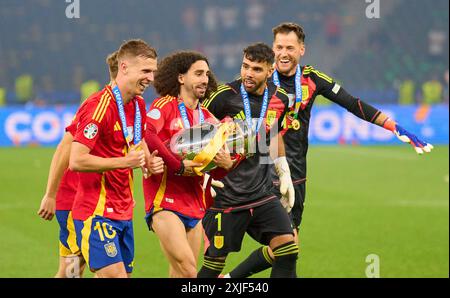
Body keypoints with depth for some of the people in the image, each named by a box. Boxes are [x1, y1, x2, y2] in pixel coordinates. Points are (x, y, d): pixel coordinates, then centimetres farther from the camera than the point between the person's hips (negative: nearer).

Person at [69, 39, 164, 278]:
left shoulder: (138, 105, 10)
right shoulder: (100, 106, -18)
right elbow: (76, 161, -23)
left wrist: (149, 161, 8)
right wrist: (124, 162, -20)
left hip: (123, 211, 9)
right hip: (97, 211, -9)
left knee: (125, 273, 8)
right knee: (114, 275, -17)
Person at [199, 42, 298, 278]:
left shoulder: (279, 99, 5)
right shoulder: (224, 96, -12)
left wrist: (284, 174, 22)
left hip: (263, 194, 5)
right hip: (225, 195, -5)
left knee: (288, 251, -7)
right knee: (213, 264, -1)